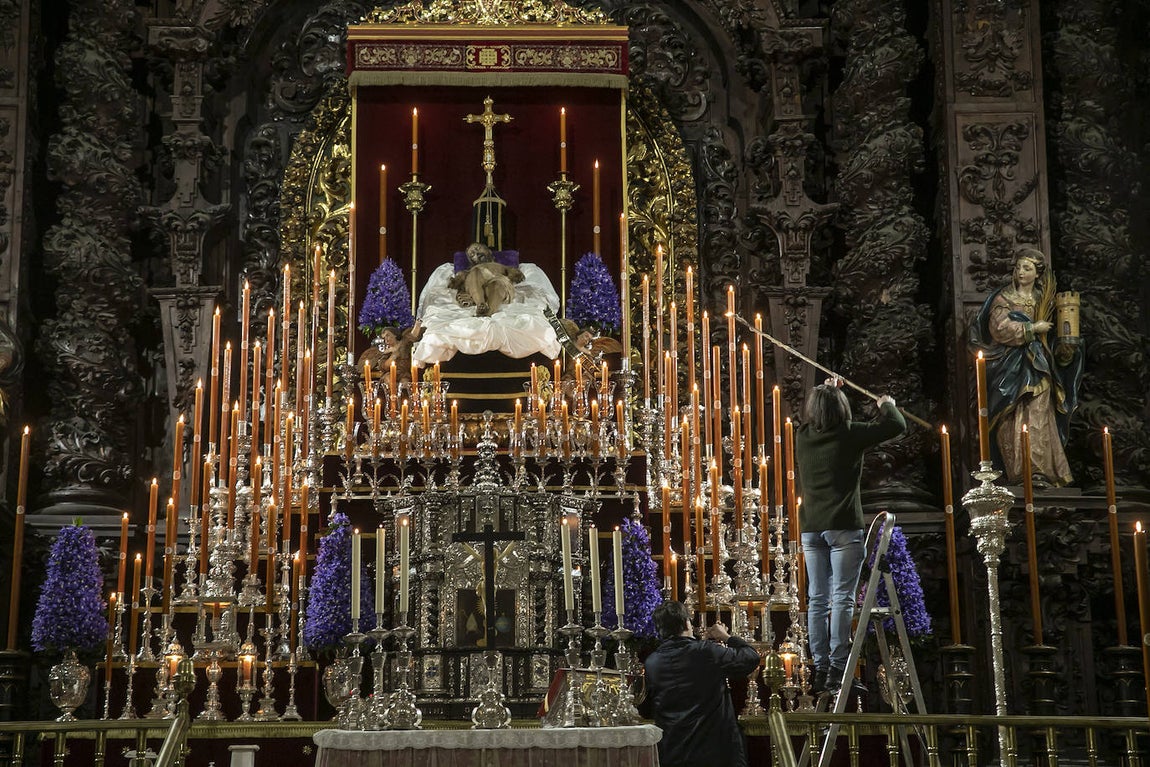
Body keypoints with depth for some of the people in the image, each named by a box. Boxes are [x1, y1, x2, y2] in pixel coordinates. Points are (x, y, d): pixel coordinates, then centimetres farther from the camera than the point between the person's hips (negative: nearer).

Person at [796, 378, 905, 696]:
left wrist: (825, 392, 37)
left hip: (811, 527, 5)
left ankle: (819, 670, 6)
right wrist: (887, 405, 18)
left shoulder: (802, 436, 6)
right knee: (842, 598, -5)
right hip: (843, 527, -5)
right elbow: (896, 425, -1)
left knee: (817, 599, 7)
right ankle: (836, 670, -9)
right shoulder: (849, 434, -7)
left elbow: (815, 418, 31)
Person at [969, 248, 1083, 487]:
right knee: (1014, 420, -8)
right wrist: (1033, 329, -10)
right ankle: (1019, 472, -9)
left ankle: (1039, 470, -11)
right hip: (1011, 366, -3)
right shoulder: (1004, 298, 3)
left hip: (1037, 366, 3)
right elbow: (1000, 328, -12)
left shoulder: (1043, 299, 14)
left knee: (1038, 419, -8)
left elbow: (1053, 333, 18)